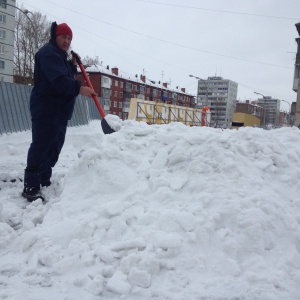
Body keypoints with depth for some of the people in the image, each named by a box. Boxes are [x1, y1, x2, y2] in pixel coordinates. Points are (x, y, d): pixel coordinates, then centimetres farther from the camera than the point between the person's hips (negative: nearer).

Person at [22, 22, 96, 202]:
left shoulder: (61, 55, 23)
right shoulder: (48, 52, -11)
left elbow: (65, 78, 24)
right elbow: (58, 80, -26)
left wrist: (73, 66, 10)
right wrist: (79, 89, -35)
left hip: (59, 111, 10)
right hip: (46, 110, -10)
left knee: (54, 147, 11)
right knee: (42, 146, -13)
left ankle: (44, 180, 21)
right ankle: (31, 186, -11)